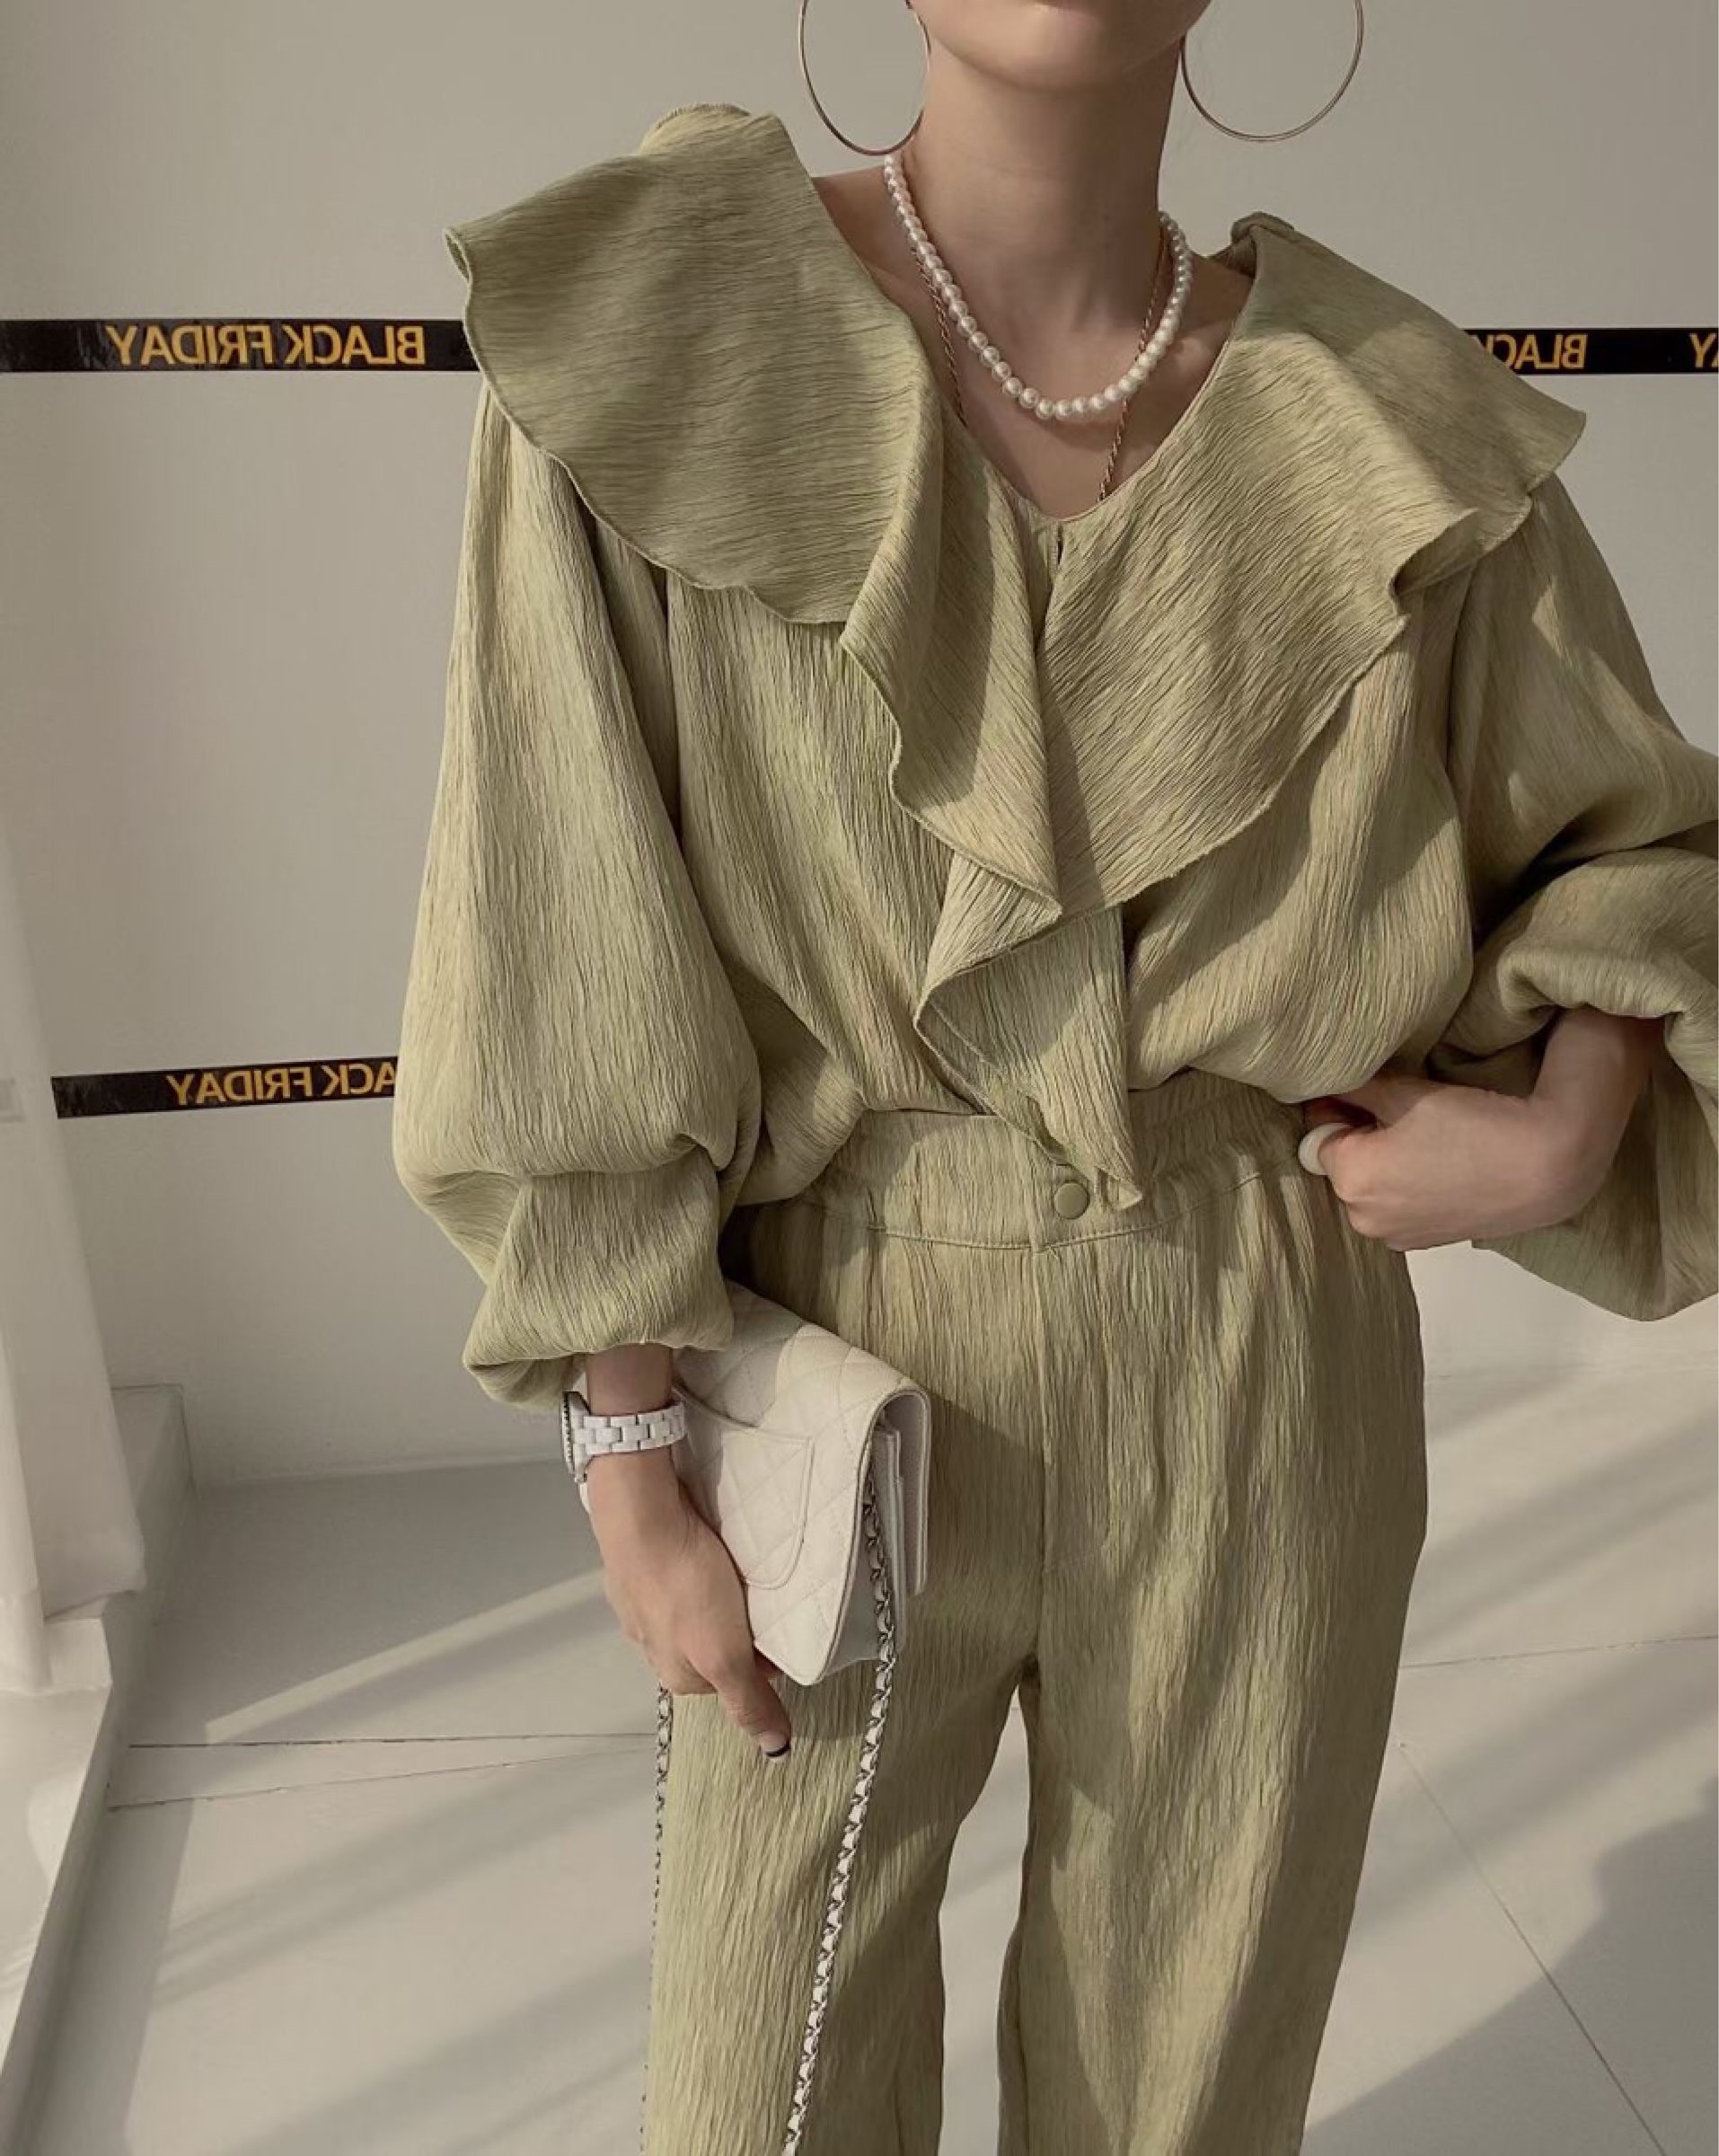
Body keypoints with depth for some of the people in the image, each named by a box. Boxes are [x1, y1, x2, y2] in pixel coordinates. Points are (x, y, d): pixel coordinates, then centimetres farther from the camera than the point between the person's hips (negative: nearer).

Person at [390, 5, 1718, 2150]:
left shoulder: (1394, 421, -5)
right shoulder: (648, 352, -11)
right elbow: (562, 959, -9)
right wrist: (633, 1469, -7)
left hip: (1268, 1391, 2)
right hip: (857, 1370, -1)